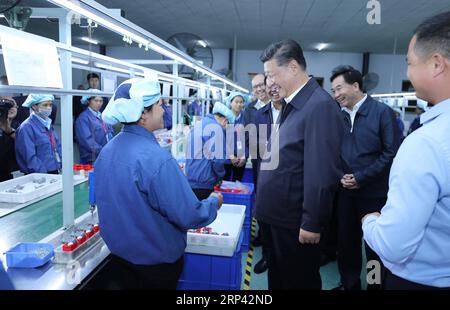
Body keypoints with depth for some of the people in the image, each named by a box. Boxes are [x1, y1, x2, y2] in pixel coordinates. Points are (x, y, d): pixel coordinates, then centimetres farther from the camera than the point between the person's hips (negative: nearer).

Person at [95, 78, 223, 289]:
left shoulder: (106, 151, -4)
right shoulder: (157, 159, -29)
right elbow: (189, 217, -25)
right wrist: (214, 202, -6)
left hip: (119, 251, 7)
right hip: (156, 259, -7)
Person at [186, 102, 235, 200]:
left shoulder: (198, 125, 16)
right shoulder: (216, 128, -11)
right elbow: (217, 158, -19)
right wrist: (220, 177, -1)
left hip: (189, 181, 8)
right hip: (203, 183, -8)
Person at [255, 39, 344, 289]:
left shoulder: (320, 105, -20)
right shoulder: (291, 105, 10)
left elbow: (322, 173, -23)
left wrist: (312, 224, -20)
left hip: (296, 222, -9)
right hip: (277, 216, 9)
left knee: (299, 282, 11)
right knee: (277, 279, 24)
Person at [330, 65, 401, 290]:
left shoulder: (382, 112, -9)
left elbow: (392, 153, -12)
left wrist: (360, 178, -15)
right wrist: (341, 176, -6)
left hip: (374, 193, -4)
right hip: (345, 191, 5)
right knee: (345, 241, 13)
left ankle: (376, 285, 29)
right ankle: (349, 284, 32)